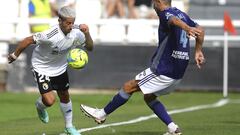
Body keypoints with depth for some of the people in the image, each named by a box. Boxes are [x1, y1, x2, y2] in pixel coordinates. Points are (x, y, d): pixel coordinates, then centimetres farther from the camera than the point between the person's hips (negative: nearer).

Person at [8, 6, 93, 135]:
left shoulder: (76, 32, -20)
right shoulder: (50, 35, -37)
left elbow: (90, 47, -8)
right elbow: (28, 40, -25)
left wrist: (87, 34, -28)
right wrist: (14, 55, -12)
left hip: (60, 68, 6)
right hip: (42, 68, -5)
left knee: (65, 97, 17)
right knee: (49, 100, -15)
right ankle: (40, 106, 25)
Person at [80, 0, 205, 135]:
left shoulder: (165, 13, -14)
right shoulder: (181, 14, 12)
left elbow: (174, 20, -37)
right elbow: (200, 29, 13)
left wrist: (187, 28, -57)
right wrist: (198, 51, 17)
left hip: (164, 70, -9)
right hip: (179, 72, 9)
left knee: (128, 87, 2)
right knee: (149, 97, 20)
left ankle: (102, 114, 15)